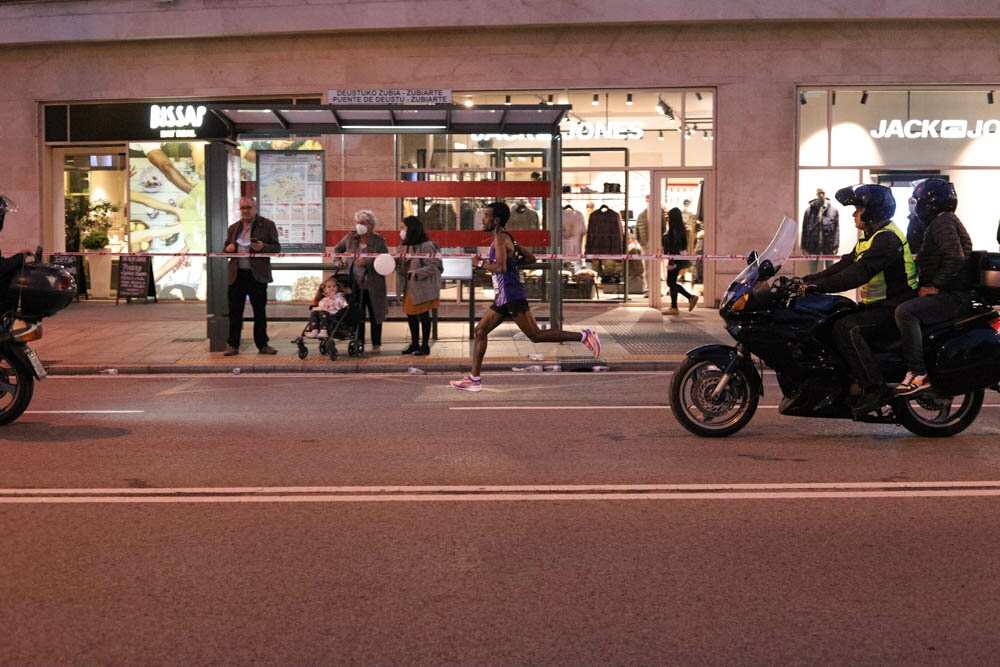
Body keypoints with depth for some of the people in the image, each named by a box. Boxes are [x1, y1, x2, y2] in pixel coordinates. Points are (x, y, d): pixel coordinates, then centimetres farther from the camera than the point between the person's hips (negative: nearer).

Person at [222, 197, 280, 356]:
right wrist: (228, 248, -3)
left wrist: (262, 247, -19)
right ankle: (233, 345, 8)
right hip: (237, 275, 3)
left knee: (260, 311, 4)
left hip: (257, 275, -3)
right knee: (235, 311, 3)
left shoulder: (267, 225, 3)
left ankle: (262, 344, 12)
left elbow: (277, 248, 0)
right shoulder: (233, 228, 15)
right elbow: (226, 249, 22)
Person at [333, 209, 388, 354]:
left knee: (375, 315, 5)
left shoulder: (379, 241, -5)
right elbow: (338, 249, 25)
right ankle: (359, 342, 14)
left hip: (373, 284, -3)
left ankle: (376, 344, 15)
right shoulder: (350, 237, 7)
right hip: (355, 282, 3)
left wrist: (367, 262, -21)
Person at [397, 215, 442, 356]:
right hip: (409, 288, 8)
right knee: (410, 314, 13)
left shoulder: (425, 246, -16)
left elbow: (432, 266, -18)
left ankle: (425, 346, 12)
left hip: (423, 287, -8)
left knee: (423, 316, 1)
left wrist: (417, 273, -28)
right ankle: (414, 343, 27)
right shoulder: (405, 246, 10)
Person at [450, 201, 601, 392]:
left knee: (536, 336, -11)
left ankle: (583, 336, -8)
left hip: (513, 296, -10)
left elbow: (500, 268, -26)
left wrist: (481, 263, -11)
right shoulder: (505, 238, 18)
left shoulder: (500, 238, -12)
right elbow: (530, 258, 23)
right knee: (480, 330, 9)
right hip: (503, 298, 10)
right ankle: (474, 379, 9)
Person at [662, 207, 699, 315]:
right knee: (671, 283, 16)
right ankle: (691, 297, 17)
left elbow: (674, 247, -22)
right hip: (680, 259, 10)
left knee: (671, 283, -1)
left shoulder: (674, 230, -18)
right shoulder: (681, 229, 12)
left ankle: (674, 307, 6)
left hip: (676, 259, -10)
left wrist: (671, 262, -22)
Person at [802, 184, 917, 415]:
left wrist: (821, 285, -32)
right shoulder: (870, 236, 16)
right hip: (876, 305, 11)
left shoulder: (887, 238, -18)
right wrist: (811, 279, 4)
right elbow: (846, 263, 14)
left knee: (845, 328, -28)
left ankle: (873, 389, -29)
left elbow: (859, 273, -29)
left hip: (893, 308, -11)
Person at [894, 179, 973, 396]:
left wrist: (935, 286, -20)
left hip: (955, 297, -12)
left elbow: (955, 258, -24)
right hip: (953, 294, 12)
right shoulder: (942, 222, 23)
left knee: (905, 311, -28)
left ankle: (917, 373, -33)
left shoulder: (942, 222, -11)